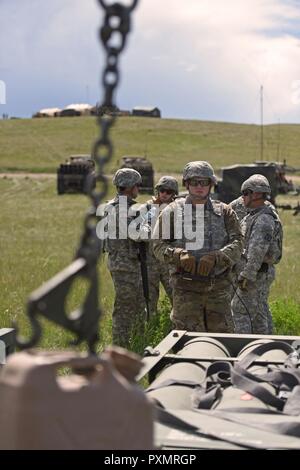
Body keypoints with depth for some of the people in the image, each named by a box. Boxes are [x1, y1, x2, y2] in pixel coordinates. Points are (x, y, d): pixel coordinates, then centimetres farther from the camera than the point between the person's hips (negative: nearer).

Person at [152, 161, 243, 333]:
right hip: (186, 287, -1)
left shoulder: (224, 212, 7)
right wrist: (179, 255, -18)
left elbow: (237, 243, -3)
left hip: (219, 286, 1)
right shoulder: (172, 211, 4)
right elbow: (158, 245, 1)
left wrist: (215, 257, -20)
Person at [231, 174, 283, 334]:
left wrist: (247, 275, -27)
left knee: (240, 311, -9)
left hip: (256, 274, -10)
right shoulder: (254, 215, 14)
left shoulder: (264, 220, -20)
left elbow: (257, 251, -27)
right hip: (260, 273, 10)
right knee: (260, 312, 15)